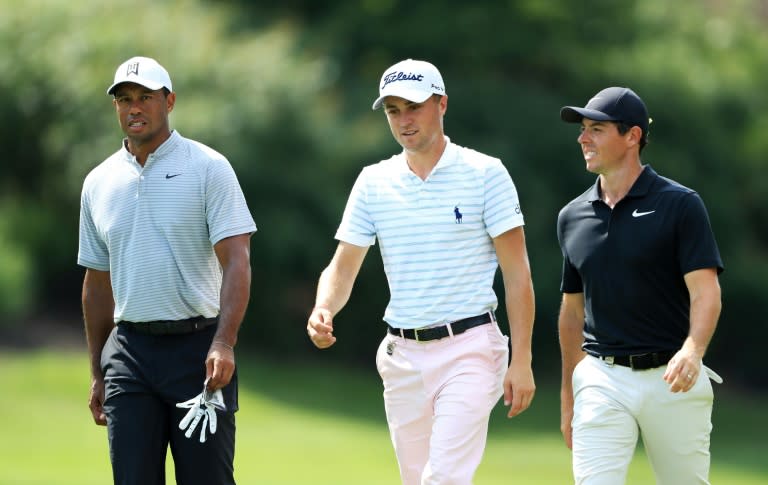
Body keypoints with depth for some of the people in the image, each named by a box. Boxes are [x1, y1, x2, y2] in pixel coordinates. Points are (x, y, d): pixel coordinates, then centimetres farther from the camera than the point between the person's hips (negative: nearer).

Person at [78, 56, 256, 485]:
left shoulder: (209, 168, -2)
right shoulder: (99, 183, 12)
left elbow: (236, 261, -10)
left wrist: (223, 344, -24)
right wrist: (98, 373, 17)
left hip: (198, 348, -4)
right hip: (130, 350, 4)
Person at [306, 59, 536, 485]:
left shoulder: (484, 173, -3)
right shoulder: (373, 182, 9)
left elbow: (517, 273, -3)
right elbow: (343, 266, 8)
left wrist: (521, 360, -10)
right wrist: (322, 312, -14)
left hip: (469, 349, -5)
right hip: (402, 354, 5)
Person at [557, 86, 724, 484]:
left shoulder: (680, 205, -3)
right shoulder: (572, 216, 10)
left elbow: (705, 291, -12)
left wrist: (692, 350, -31)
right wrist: (567, 397, 19)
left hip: (674, 380, -3)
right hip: (602, 380, 3)